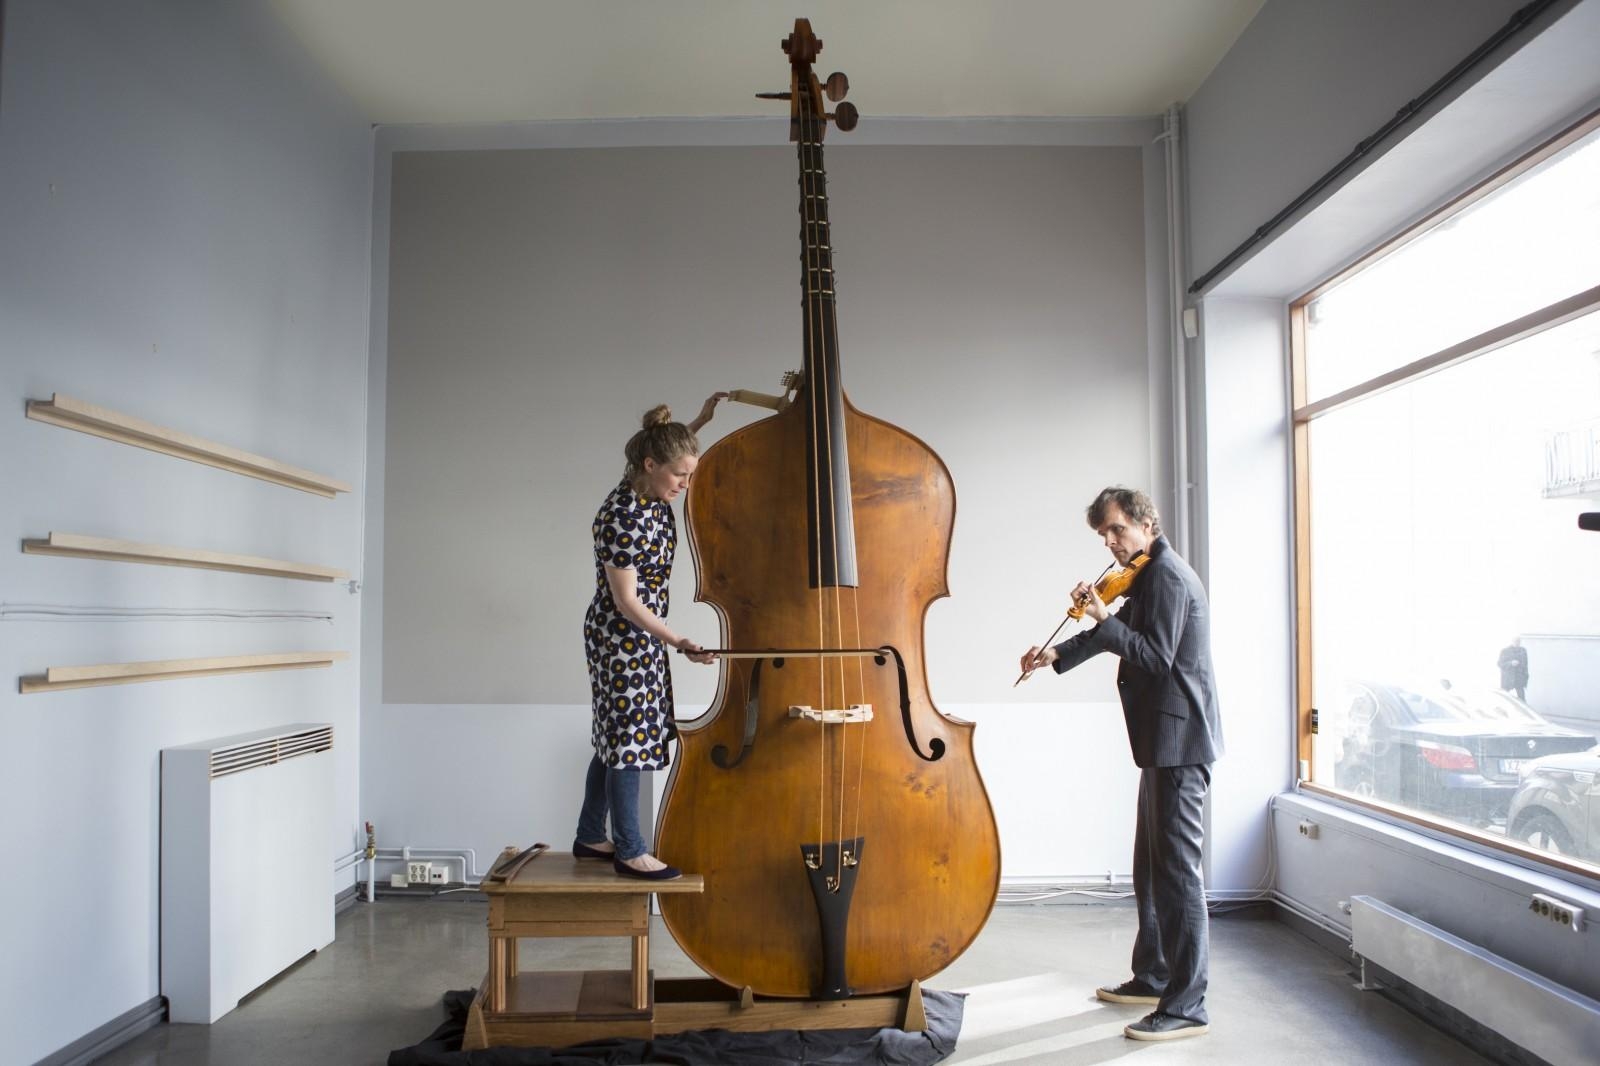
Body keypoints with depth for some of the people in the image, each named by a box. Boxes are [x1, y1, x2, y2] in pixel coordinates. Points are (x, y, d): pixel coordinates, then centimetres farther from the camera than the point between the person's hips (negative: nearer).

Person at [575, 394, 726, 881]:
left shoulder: (650, 491, 1)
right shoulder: (622, 518, -25)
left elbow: (670, 450, 28)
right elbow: (625, 602, -23)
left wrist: (699, 422, 19)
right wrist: (677, 641, -27)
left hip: (641, 635, 10)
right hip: (621, 639, -10)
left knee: (617, 739, 16)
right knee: (629, 740, -2)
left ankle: (590, 838, 28)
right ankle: (630, 852, 10)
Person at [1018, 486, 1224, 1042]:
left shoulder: (1167, 575, -14)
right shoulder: (1150, 576, 17)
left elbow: (1157, 657, -22)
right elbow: (1121, 634, 26)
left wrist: (1103, 619, -23)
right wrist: (1056, 655, 18)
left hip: (1180, 740, -11)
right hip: (1164, 740, 11)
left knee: (1176, 869, -7)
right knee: (1151, 865, 17)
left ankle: (1186, 1006, 0)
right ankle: (1152, 978, 30)